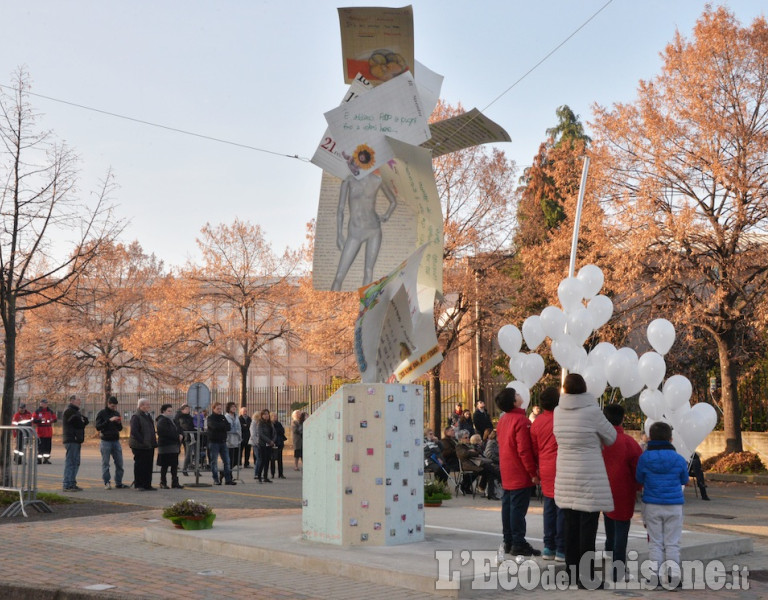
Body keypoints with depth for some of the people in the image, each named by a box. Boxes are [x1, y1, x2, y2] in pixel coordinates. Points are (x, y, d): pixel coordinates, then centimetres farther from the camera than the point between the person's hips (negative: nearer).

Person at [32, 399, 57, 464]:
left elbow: (55, 419, 16)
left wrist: (52, 420, -6)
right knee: (40, 446, -4)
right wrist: (40, 420, -21)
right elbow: (33, 420, -7)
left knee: (48, 446, 4)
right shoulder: (37, 412, -1)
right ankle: (39, 459, 3)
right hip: (40, 432, -4)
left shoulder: (50, 411, 11)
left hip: (49, 432, 4)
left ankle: (46, 459, 12)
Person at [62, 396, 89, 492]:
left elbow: (83, 422, 16)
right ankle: (68, 485, -10)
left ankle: (72, 484, 19)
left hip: (76, 440, 11)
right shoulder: (69, 411, -11)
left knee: (75, 462, 14)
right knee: (70, 462, -10)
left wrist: (83, 421, -5)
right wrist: (84, 420, 3)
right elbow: (79, 423, -17)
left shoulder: (75, 411, 23)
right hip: (72, 440, -11)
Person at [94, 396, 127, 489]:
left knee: (119, 463, 4)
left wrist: (119, 423, -5)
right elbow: (98, 427, -13)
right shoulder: (101, 413, -2)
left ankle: (119, 483, 10)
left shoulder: (116, 413, 12)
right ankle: (107, 483, 3)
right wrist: (109, 420, -21)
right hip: (106, 441, -5)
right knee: (105, 463, -2)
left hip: (116, 441, 5)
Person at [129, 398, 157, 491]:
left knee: (149, 466, 10)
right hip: (140, 446, -8)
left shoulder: (148, 416, 17)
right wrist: (142, 441, -23)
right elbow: (134, 432, -20)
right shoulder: (136, 417, -12)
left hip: (149, 446, 8)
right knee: (140, 465, -1)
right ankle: (139, 485, 6)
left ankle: (147, 485, 16)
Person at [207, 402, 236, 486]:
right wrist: (223, 426, -7)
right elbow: (214, 426, -20)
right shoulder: (210, 418, -1)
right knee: (214, 462, -1)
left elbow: (228, 427, 2)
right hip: (214, 442, -5)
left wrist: (220, 426, -12)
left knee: (227, 461, 1)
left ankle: (228, 479, 4)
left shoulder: (223, 417, 15)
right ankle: (216, 480, 4)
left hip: (223, 441, 5)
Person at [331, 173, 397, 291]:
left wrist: (387, 215, 2)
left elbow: (393, 201, 17)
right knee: (339, 276, -6)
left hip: (374, 230, 1)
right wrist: (339, 234, -4)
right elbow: (340, 208, 0)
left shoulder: (378, 180, 0)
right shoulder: (348, 180, -2)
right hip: (355, 233, -1)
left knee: (368, 271, -2)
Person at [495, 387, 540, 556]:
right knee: (519, 508, -6)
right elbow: (524, 450, -20)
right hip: (520, 473, -9)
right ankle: (518, 544, -4)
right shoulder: (521, 420, -17)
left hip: (507, 473, 9)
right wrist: (533, 473, -15)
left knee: (508, 505, 11)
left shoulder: (502, 420, 11)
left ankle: (508, 542, 17)